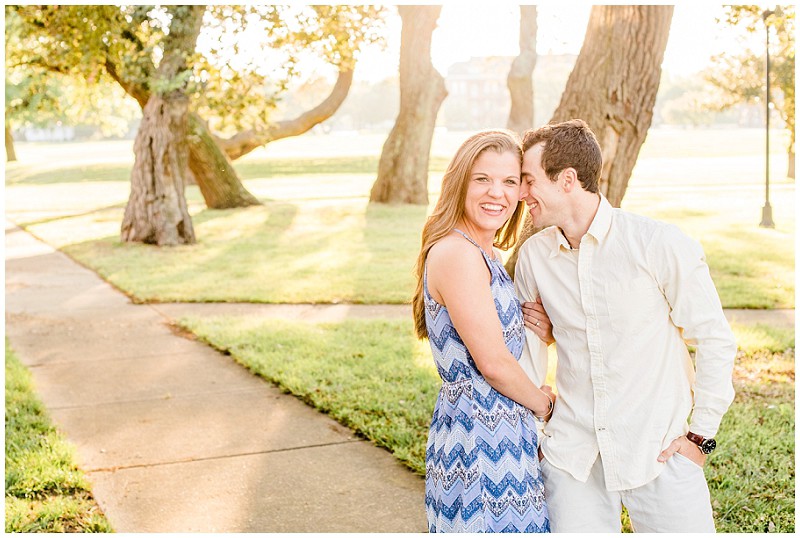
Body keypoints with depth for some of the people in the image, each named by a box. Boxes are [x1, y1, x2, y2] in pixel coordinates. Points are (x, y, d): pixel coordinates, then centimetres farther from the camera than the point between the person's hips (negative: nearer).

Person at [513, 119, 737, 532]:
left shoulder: (660, 245, -10)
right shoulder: (532, 256, 2)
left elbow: (716, 341, -4)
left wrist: (701, 435, -5)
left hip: (660, 451, -3)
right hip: (570, 454, 3)